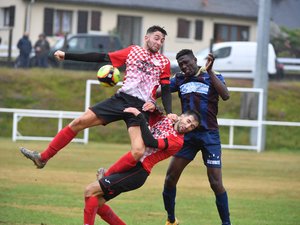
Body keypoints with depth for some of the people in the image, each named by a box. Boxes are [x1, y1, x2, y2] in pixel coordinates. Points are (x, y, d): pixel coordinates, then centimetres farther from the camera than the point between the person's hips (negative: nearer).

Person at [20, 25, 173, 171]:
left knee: (138, 152, -22)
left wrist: (169, 114, -8)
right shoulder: (133, 51, 11)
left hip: (142, 108, -2)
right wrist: (67, 56, 6)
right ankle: (42, 158, 8)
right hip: (121, 99, 2)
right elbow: (101, 57, 9)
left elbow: (166, 90, 10)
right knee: (79, 122, -3)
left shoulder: (164, 62, 9)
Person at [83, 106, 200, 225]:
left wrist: (139, 115, -19)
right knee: (96, 202, 4)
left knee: (90, 191, -17)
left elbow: (150, 142, -21)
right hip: (127, 162, 8)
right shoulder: (164, 120, 13)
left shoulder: (178, 141, -10)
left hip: (139, 170, -8)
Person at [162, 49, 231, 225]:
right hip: (187, 134, 4)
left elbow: (225, 96, -19)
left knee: (216, 183, -11)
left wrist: (209, 71, -23)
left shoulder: (213, 77, -1)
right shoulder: (180, 80, 9)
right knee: (170, 177, 0)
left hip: (209, 135, -4)